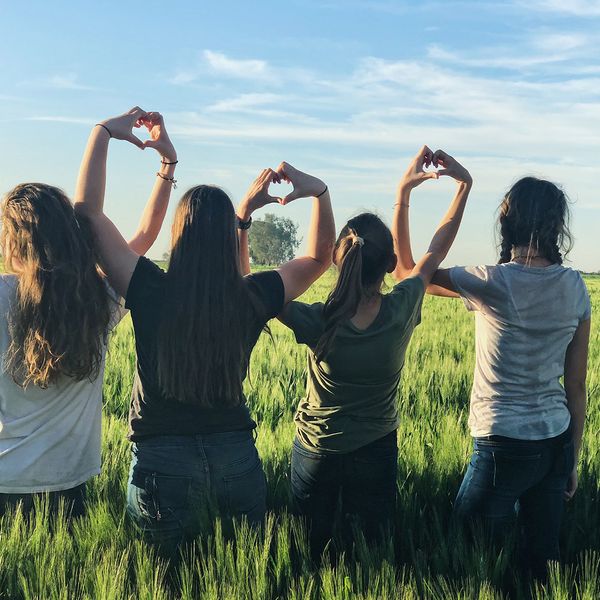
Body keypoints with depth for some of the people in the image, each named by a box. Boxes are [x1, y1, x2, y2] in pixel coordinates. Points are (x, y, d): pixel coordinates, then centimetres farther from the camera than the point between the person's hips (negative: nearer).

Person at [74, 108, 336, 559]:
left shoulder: (152, 292, -15)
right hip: (237, 459, 2)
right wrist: (319, 192, 3)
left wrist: (104, 133, -1)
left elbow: (88, 209, -6)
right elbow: (320, 257, 10)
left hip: (163, 463, -2)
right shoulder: (254, 299, -8)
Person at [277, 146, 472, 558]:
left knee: (310, 552, 20)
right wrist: (465, 184, 0)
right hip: (376, 454, 1)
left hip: (316, 452, -1)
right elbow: (437, 250, -7)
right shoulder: (401, 312, -23)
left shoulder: (318, 324, -28)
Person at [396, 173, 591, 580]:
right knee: (544, 557, 17)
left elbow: (408, 270, -1)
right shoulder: (575, 287, 0)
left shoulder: (492, 284, -14)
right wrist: (573, 459, 14)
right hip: (556, 442, 5)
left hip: (504, 444, -5)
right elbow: (577, 385, 4)